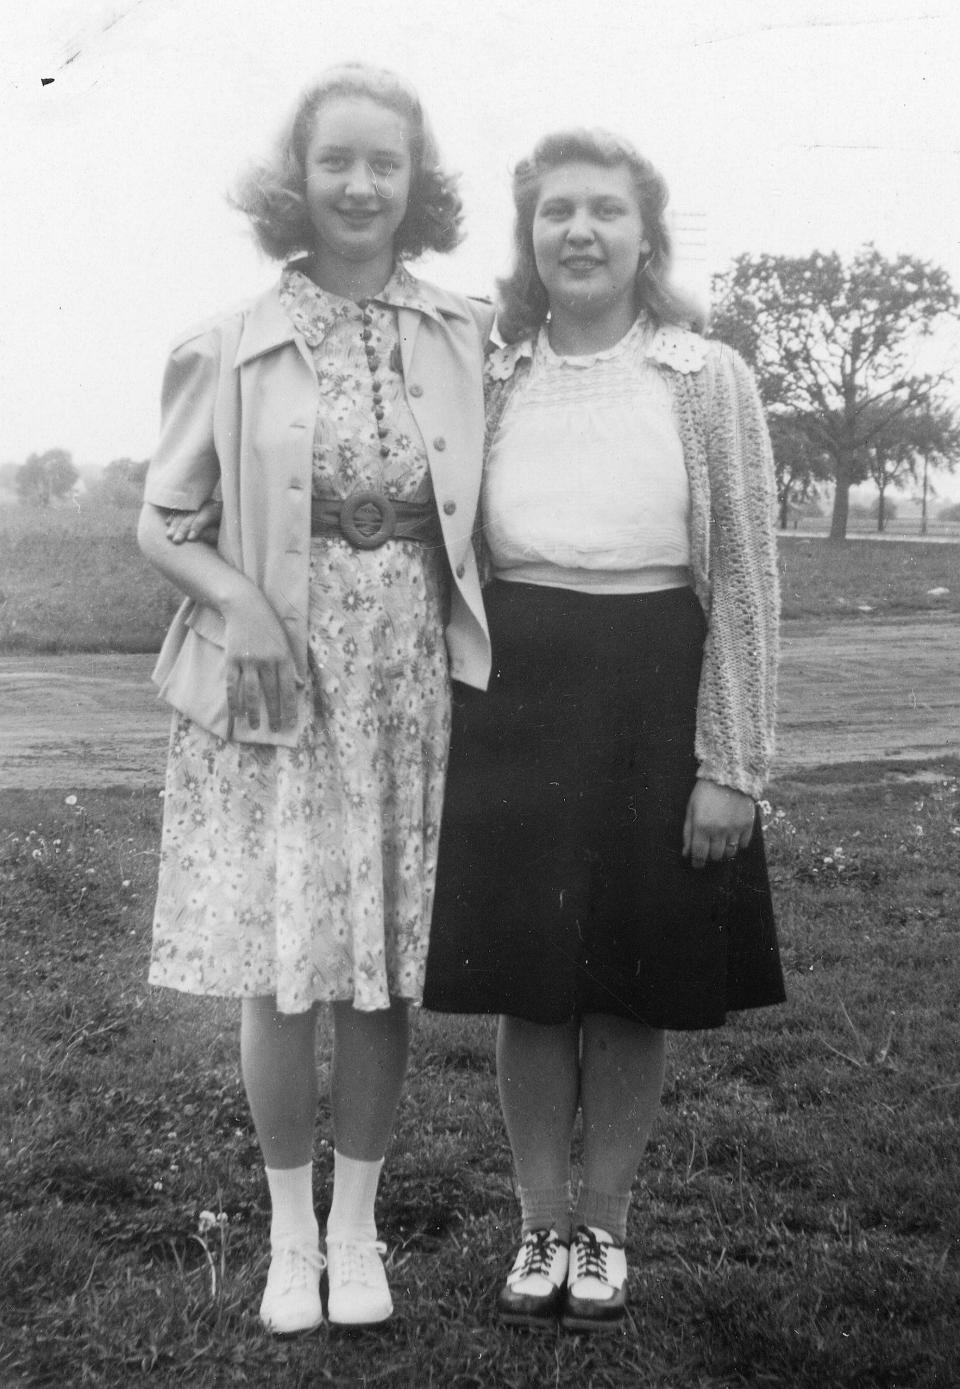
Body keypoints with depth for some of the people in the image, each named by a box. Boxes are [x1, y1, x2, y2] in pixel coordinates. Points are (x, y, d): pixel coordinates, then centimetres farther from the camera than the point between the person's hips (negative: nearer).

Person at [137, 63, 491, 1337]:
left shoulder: (467, 338, 4)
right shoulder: (235, 347, -1)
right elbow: (159, 524, 4)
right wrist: (232, 596, -15)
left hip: (411, 683, 2)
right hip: (273, 682, -1)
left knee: (386, 964, 5)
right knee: (280, 967, 1)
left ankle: (357, 1222, 24)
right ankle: (290, 1229, 21)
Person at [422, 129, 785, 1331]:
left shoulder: (707, 379, -2)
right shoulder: (489, 382, 5)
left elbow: (746, 579, -3)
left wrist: (729, 766, -8)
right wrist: (454, 724, 6)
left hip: (653, 702, -2)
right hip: (514, 702, 2)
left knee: (634, 992, 8)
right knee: (528, 986, 8)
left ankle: (603, 1225, 29)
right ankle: (540, 1226, 27)